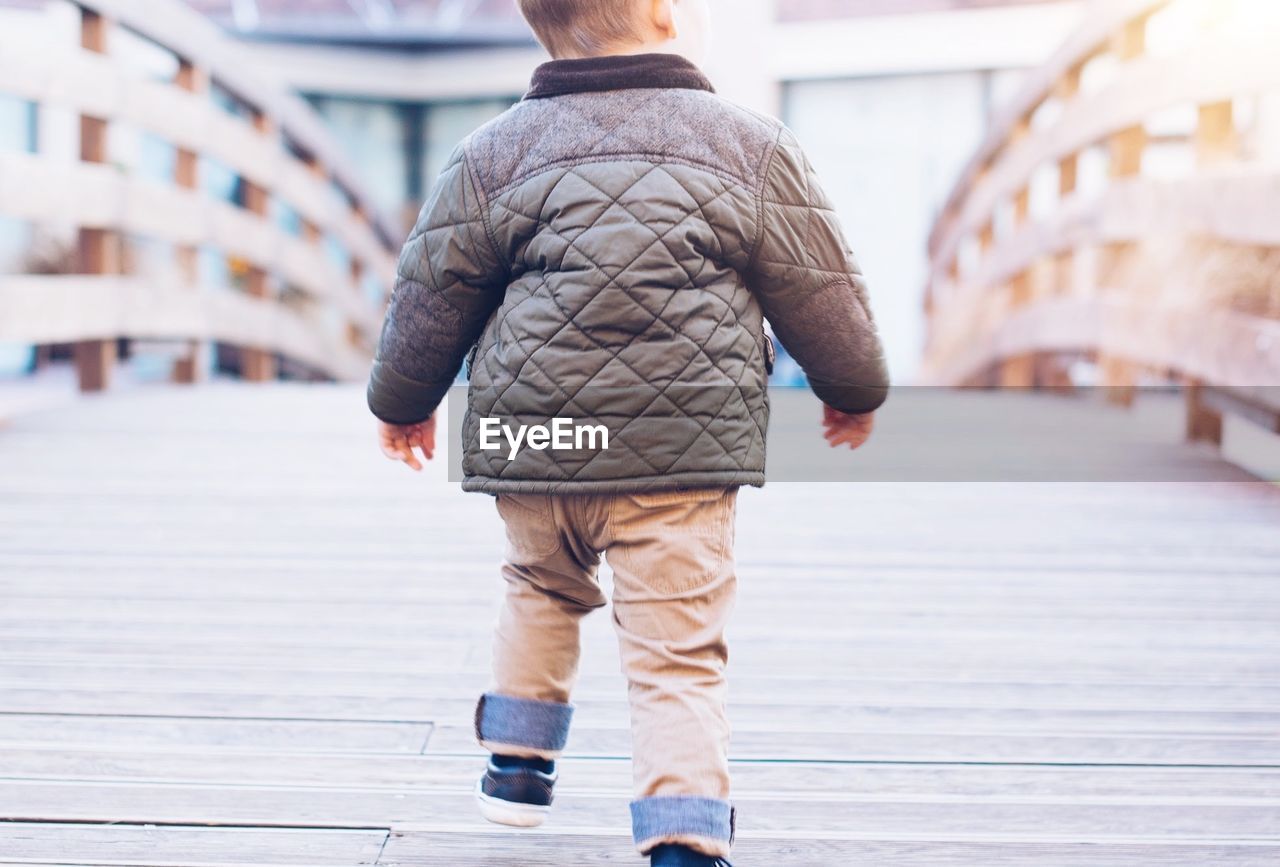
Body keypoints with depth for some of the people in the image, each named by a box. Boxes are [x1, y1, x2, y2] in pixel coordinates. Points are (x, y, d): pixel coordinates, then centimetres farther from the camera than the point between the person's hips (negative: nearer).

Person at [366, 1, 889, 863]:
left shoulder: (495, 154, 4)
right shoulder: (752, 147, 1)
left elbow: (433, 295, 10)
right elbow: (822, 295, 7)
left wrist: (404, 401, 26)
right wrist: (856, 391, 25)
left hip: (532, 439, 3)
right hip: (683, 448, -3)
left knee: (542, 589, 29)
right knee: (678, 652, -1)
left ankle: (518, 762, 37)